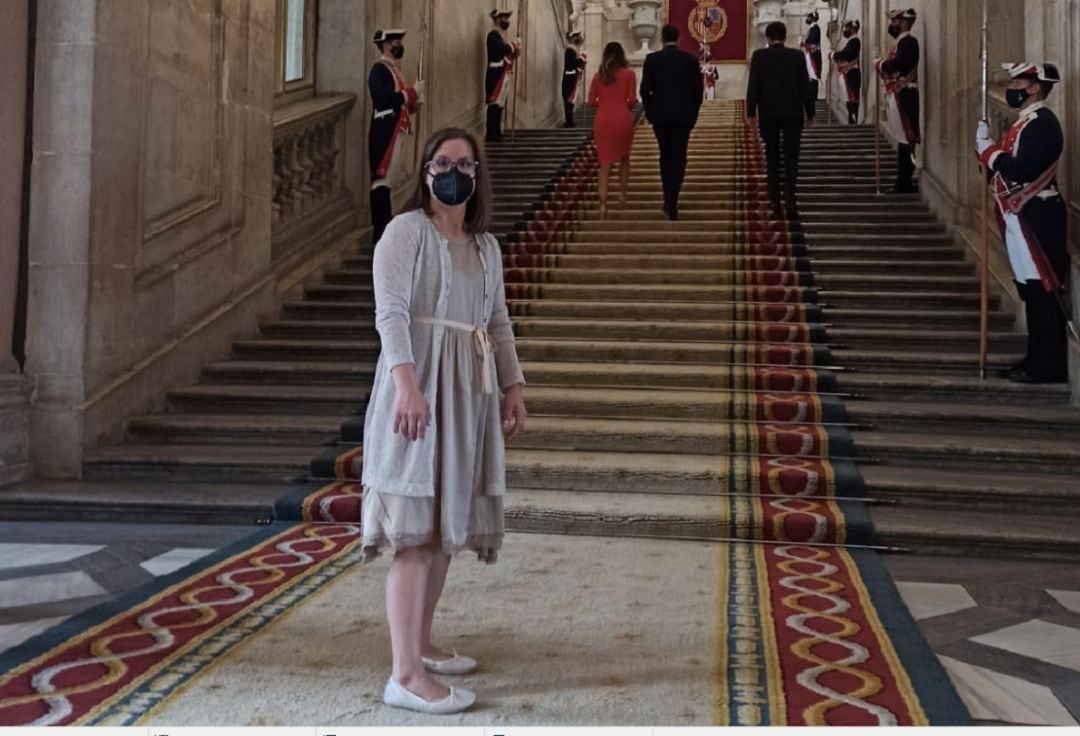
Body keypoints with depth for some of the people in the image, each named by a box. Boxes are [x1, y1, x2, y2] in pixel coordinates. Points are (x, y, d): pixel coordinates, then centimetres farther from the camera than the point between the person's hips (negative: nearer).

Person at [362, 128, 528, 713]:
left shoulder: (487, 245, 17)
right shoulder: (406, 230, -4)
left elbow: (498, 323, 20)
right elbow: (390, 311, -16)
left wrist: (513, 387, 15)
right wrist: (407, 382, -28)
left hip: (470, 391, 7)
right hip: (419, 385, -7)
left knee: (448, 523, 11)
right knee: (418, 529, -11)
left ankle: (421, 643, 25)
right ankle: (405, 674, -8)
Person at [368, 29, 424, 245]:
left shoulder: (394, 69, 19)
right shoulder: (379, 69, -11)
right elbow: (383, 98, -24)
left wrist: (414, 102, 3)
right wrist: (413, 91, -17)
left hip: (395, 129, 10)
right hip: (384, 130, -10)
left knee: (389, 177, 13)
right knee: (382, 178, -9)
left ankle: (385, 225, 19)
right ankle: (381, 231, -8)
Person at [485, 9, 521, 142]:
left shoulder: (502, 35, 20)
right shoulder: (493, 35, -10)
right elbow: (501, 49, -25)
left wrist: (514, 51, 0)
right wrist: (513, 47, -9)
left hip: (503, 73, 10)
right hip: (496, 73, -10)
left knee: (500, 104, 9)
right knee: (495, 103, -11)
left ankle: (496, 133, 13)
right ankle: (491, 134, -11)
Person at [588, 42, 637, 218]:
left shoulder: (598, 75, 5)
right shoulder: (628, 74, 0)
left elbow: (592, 101, 3)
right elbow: (632, 100, -6)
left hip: (602, 121, 1)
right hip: (622, 120, -1)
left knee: (605, 164, 1)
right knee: (624, 159, 21)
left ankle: (603, 205, -10)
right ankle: (623, 196, 21)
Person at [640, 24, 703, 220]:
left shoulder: (652, 59, -2)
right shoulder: (691, 59, 0)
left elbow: (645, 89, -3)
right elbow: (699, 88, 1)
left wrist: (649, 112, 9)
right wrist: (693, 113, 12)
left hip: (660, 114, 1)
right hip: (683, 114, -1)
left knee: (665, 156, 16)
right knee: (678, 158, 0)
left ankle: (668, 200, 19)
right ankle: (672, 203, -12)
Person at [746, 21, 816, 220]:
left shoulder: (759, 56, -2)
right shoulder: (797, 56, 0)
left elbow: (753, 85, -6)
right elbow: (805, 85, 0)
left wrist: (751, 112, -2)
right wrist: (810, 111, 8)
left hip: (768, 113, 0)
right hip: (793, 113, 0)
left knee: (772, 158, 9)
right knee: (791, 157, 1)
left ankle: (775, 202, 9)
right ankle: (789, 196, -18)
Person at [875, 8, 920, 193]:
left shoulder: (908, 41, -12)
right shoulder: (902, 42, 20)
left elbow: (897, 63, -26)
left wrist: (879, 64, -10)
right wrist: (883, 67, -3)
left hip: (904, 95, -10)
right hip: (900, 95, 10)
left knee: (906, 138, -8)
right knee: (904, 138, 12)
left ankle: (904, 183, -7)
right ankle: (903, 182, 17)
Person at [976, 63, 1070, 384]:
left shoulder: (1042, 122, -15)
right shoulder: (1028, 121, 17)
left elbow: (1020, 172, -25)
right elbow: (1014, 167, 15)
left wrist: (987, 148, -14)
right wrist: (988, 148, 1)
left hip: (1037, 217, -10)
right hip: (1024, 216, 10)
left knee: (1045, 294, -6)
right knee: (1032, 292, 13)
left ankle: (1049, 367, -1)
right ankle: (1037, 359, 21)